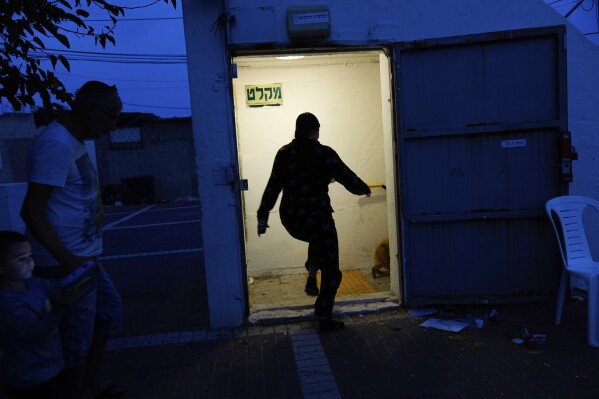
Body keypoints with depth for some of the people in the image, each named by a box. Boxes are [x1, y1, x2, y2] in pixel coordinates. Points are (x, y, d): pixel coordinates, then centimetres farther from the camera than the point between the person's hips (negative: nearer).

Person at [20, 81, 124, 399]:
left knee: (110, 312, 23)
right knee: (79, 338, 6)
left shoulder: (74, 141, 10)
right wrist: (68, 260, -27)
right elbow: (31, 211, -24)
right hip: (65, 265, -10)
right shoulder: (57, 143, -21)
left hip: (84, 258, 10)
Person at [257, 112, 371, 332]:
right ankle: (325, 318, 10)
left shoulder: (284, 153, 1)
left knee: (317, 239, 37)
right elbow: (348, 178, 1)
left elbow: (273, 187, -2)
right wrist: (364, 189, 20)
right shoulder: (325, 154, -7)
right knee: (331, 269, 10)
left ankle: (311, 279, 24)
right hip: (317, 217, -4)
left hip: (290, 219, 5)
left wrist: (263, 215, 3)